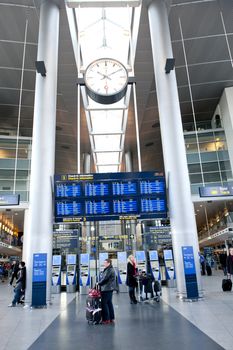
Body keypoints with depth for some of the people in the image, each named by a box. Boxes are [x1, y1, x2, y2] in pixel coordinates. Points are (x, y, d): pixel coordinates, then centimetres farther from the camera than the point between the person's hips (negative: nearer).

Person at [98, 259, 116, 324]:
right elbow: (104, 278, 18)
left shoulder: (109, 270, -18)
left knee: (104, 303, -2)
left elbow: (105, 279, -20)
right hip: (109, 289, 10)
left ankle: (106, 319, 3)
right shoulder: (110, 269, 15)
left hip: (106, 289, -10)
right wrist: (100, 283, 8)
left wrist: (99, 283, -6)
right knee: (109, 303, 14)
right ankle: (111, 318, 21)